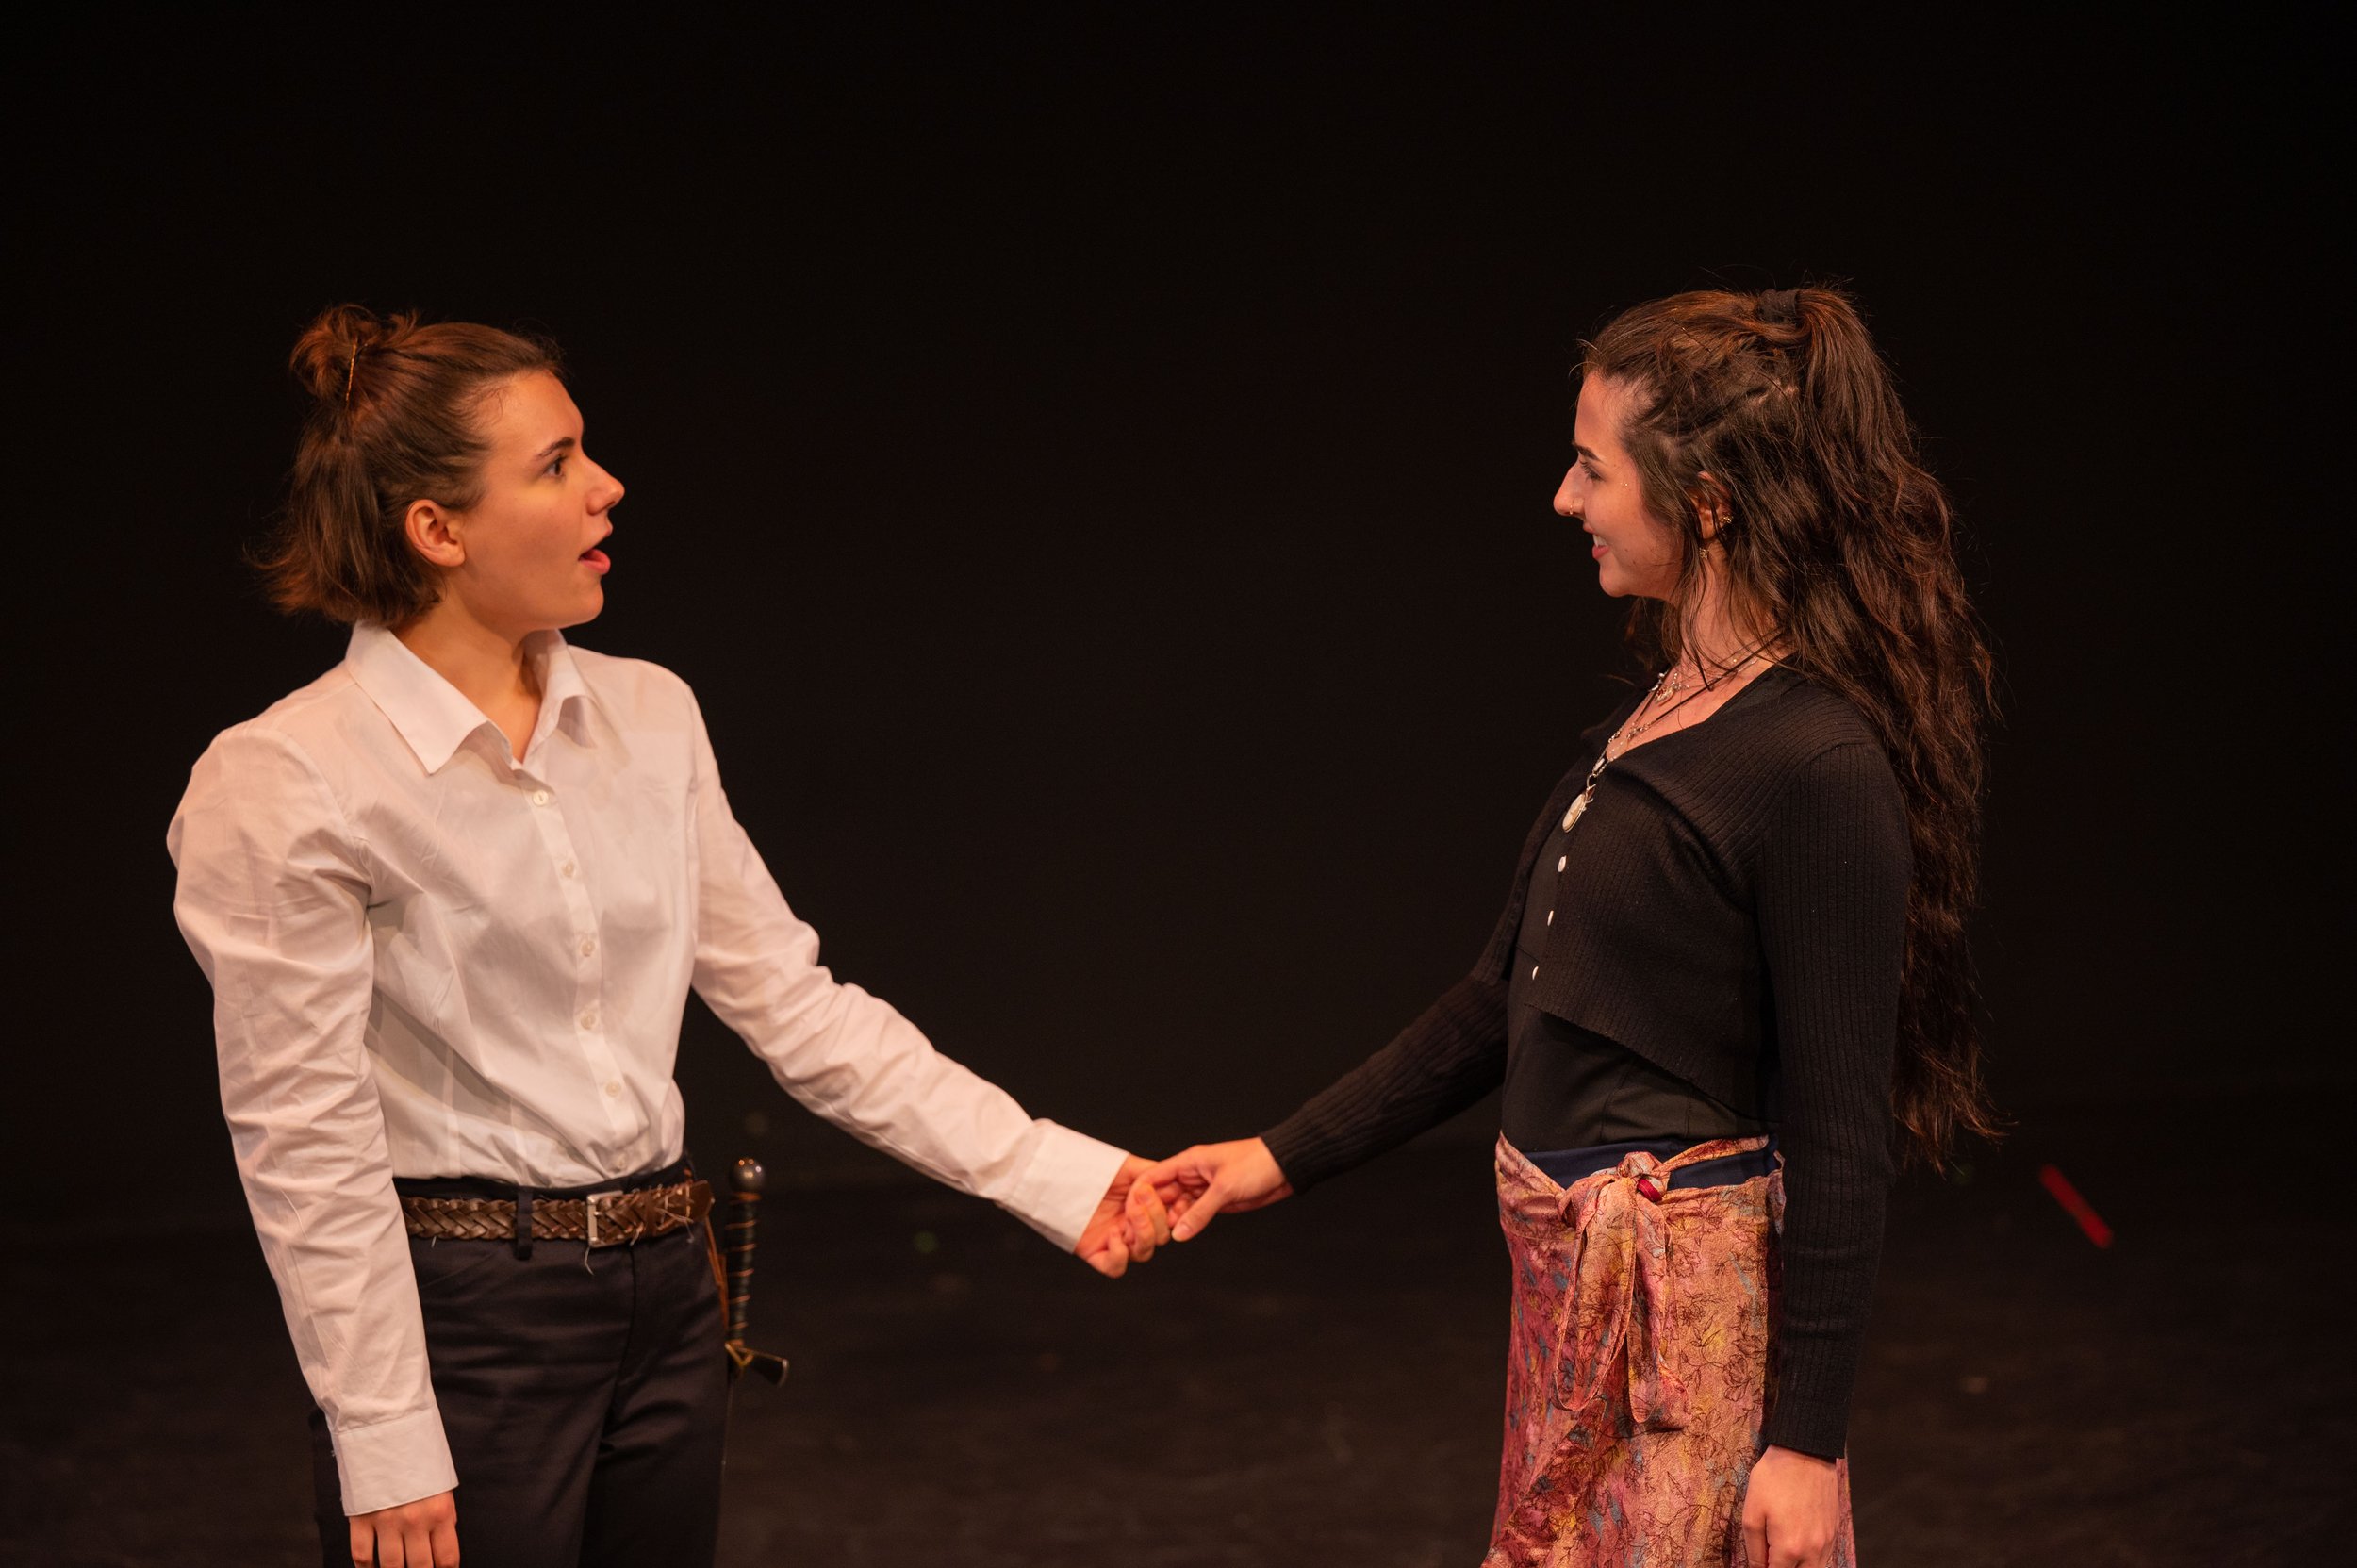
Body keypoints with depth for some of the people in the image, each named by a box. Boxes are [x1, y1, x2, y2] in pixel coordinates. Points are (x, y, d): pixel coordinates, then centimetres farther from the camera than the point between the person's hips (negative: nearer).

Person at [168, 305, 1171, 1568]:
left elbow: (793, 1004, 8)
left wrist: (1053, 1174, 1)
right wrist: (386, 1451, -16)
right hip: (462, 1320, -6)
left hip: (664, 1307, 6)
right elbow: (306, 1142, -14)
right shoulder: (287, 785, -13)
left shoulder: (647, 718, 6)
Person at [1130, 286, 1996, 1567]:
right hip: (1575, 1273, 8)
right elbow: (1507, 998, 16)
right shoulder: (1654, 715, 8)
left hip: (1692, 1303, -8)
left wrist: (1806, 1439, -17)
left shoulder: (1816, 766, -19)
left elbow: (1838, 1136, -18)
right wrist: (1283, 1160, 16)